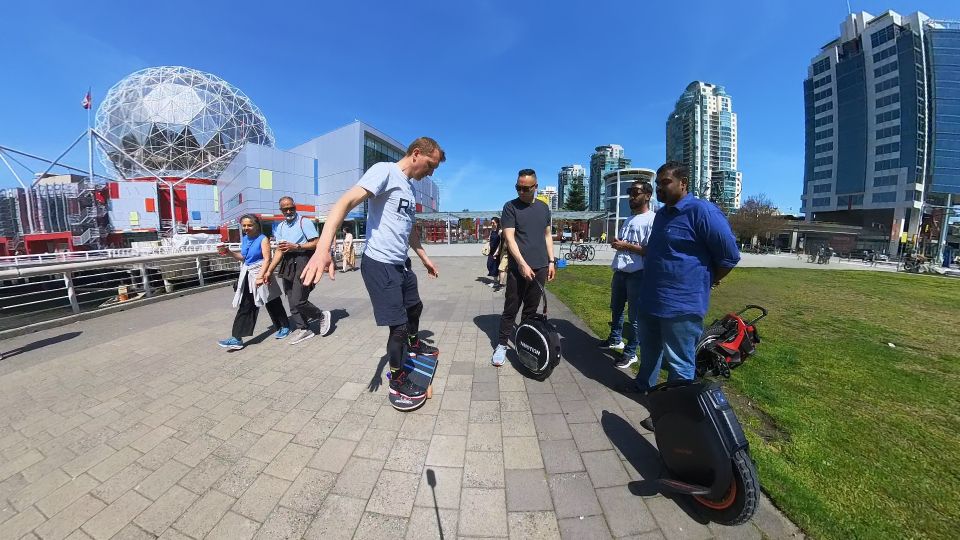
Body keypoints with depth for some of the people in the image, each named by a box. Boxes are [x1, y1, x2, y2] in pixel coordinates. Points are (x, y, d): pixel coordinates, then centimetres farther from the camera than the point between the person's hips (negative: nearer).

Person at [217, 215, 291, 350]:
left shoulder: (263, 239, -11)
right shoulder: (244, 239, 10)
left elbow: (267, 259, -18)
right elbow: (243, 257, 22)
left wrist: (261, 275, -27)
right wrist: (229, 253, 7)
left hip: (261, 274, -7)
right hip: (247, 275, 7)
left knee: (272, 303, 5)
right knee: (245, 306, 6)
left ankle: (285, 326, 24)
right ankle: (237, 338, 8)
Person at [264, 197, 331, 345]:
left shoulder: (304, 222, -3)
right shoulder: (280, 227, 16)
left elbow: (316, 244, -9)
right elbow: (279, 250, 14)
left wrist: (295, 246, -17)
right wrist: (269, 271, 8)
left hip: (303, 262, -7)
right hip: (288, 265, 7)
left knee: (298, 302, -11)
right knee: (292, 302, 9)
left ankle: (322, 315, 12)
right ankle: (303, 329, 22)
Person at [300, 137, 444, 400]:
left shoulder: (409, 186, 15)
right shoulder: (385, 171, -12)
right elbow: (346, 202, -26)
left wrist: (425, 257, 30)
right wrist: (323, 248, -39)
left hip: (401, 265, 9)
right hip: (380, 265, -9)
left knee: (415, 307, 26)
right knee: (399, 326, -3)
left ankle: (414, 343, 54)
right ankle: (397, 380, 19)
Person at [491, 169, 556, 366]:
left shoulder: (544, 207, 12)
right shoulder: (510, 207, -3)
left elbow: (547, 235, 17)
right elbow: (509, 238, -10)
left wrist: (551, 262, 10)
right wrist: (522, 263, -19)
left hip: (540, 268, 4)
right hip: (518, 268, -4)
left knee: (531, 309, 11)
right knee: (511, 308, 1)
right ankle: (502, 345, 12)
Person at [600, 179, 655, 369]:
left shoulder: (652, 220, -12)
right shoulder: (629, 219, 17)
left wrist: (626, 246, -18)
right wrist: (615, 242, 2)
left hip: (638, 274, -9)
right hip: (620, 271, 9)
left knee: (635, 315, 1)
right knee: (616, 308, 21)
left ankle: (630, 353, 12)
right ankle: (616, 339, 39)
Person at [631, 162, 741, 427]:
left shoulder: (701, 210, -15)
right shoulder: (662, 214, 12)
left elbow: (730, 254, -14)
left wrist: (707, 282, -3)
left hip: (681, 304, -9)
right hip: (651, 299, 9)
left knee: (679, 364, 5)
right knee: (649, 352, 23)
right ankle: (644, 386, 43)